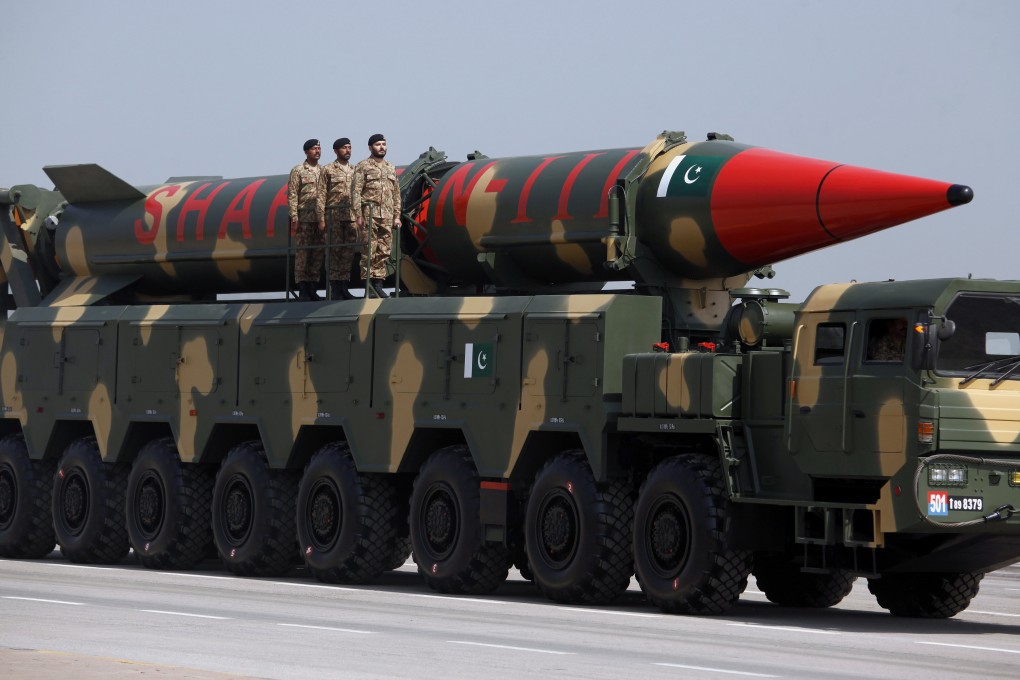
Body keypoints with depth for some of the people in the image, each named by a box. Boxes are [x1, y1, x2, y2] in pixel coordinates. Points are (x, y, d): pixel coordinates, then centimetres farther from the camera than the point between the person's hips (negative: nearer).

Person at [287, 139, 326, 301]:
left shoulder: (324, 171, 16)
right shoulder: (298, 171, 2)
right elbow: (292, 196, -3)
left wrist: (325, 218, 9)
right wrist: (294, 218, -11)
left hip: (321, 219, 5)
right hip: (304, 219, -5)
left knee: (319, 254, 3)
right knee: (302, 254, -4)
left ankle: (312, 289, 9)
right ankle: (303, 290, -3)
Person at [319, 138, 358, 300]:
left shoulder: (355, 170, 15)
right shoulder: (328, 170, 3)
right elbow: (321, 195, -1)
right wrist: (321, 218, -8)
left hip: (352, 218, 4)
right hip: (334, 217, -4)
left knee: (349, 252, 3)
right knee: (334, 251, -4)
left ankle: (344, 287, 9)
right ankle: (335, 289, -2)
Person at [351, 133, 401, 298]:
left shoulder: (391, 168, 17)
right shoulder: (363, 167, 1)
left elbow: (396, 194, 19)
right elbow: (356, 192, -5)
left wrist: (397, 216, 11)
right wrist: (358, 215, -13)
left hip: (387, 217, 5)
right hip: (370, 215, -5)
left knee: (383, 252, 4)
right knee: (369, 251, -6)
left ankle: (378, 284, 9)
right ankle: (368, 285, -5)